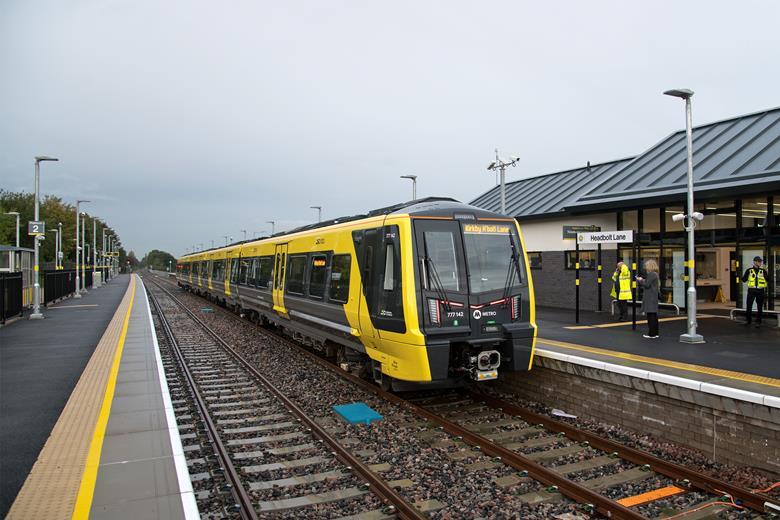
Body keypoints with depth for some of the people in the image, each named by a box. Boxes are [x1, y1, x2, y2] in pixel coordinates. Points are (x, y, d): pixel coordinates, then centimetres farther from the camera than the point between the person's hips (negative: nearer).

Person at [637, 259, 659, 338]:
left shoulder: (651, 274, -16)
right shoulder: (654, 274, 15)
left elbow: (647, 285, -18)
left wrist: (641, 280, -3)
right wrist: (642, 280, 12)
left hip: (650, 298, -10)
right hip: (653, 298, 10)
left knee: (650, 315, -7)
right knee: (654, 315, 14)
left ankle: (651, 334, -4)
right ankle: (655, 333, 21)